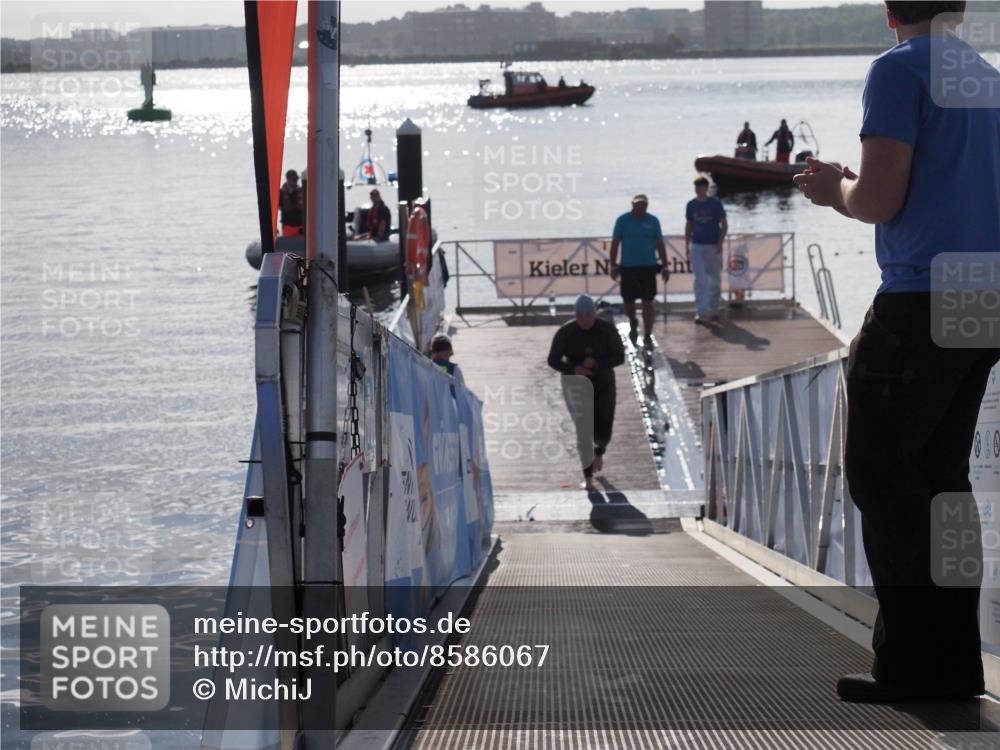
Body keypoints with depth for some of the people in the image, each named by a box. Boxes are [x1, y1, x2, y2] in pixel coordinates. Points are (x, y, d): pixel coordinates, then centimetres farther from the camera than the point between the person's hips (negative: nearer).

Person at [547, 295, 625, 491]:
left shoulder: (608, 330, -9)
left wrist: (596, 363, -27)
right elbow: (553, 360, -8)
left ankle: (599, 451, 38)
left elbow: (619, 357, -11)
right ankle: (588, 476, 4)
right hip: (576, 386, -1)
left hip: (603, 386, 1)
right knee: (584, 431, -7)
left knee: (603, 431, 1)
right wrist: (574, 369, -26)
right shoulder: (565, 333, -11)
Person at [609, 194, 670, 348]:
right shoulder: (623, 220, -1)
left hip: (648, 267, 0)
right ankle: (633, 324, 39)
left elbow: (659, 244, 5)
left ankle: (648, 336, 0)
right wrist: (613, 265, -3)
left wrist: (664, 266, 1)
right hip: (628, 267, 0)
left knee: (648, 303, -4)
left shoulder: (653, 221, 1)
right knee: (628, 301, 10)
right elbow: (615, 243, 2)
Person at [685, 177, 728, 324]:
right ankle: (700, 312, -6)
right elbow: (688, 225, 12)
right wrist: (686, 246, 7)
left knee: (715, 280, 7)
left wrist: (720, 243, -12)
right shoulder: (691, 205, 4)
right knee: (700, 280, -5)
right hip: (697, 246, 1)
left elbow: (724, 224, -2)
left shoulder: (715, 203, -3)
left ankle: (714, 310, 19)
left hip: (713, 246, -1)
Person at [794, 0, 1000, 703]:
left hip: (920, 300, -8)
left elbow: (879, 201, -14)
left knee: (878, 468, -2)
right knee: (941, 474, 13)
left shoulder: (899, 71, -8)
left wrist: (836, 187, 7)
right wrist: (846, 190, 30)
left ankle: (914, 662, -6)